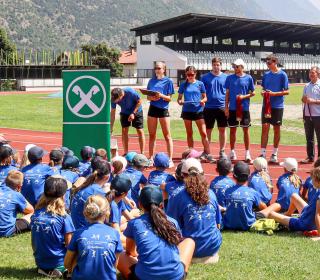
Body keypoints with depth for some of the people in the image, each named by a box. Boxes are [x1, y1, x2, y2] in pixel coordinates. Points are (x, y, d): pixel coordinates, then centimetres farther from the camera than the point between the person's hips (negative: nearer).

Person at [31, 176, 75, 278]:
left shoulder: (35, 215, -3)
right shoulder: (64, 218, -16)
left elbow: (33, 242, 6)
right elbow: (69, 244, -10)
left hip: (40, 262, 5)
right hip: (59, 263, -5)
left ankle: (43, 269, 8)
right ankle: (60, 270, -1)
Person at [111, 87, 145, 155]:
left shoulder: (130, 92, -34)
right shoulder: (114, 99, -23)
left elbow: (140, 101, -19)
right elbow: (112, 113, -15)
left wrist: (133, 113, -24)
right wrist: (111, 128, -17)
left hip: (136, 111, -3)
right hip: (124, 113, 3)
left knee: (140, 131, -7)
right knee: (124, 131, -5)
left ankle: (142, 153, -2)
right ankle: (125, 153, 3)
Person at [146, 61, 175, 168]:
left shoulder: (168, 81, -1)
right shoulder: (151, 81, 11)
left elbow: (169, 98, -4)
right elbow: (148, 97, 12)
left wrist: (161, 96, -22)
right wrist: (152, 98, -10)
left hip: (163, 109, -4)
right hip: (152, 108, 4)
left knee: (167, 136, -3)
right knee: (152, 135, 8)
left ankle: (170, 159, -1)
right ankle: (151, 159, 15)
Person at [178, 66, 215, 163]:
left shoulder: (200, 84, 3)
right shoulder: (183, 85, 6)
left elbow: (205, 97, 7)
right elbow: (179, 98, 10)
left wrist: (203, 101, -15)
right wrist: (180, 101, -12)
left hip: (198, 111, -1)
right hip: (187, 111, 2)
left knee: (203, 133, -7)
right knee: (189, 134, 9)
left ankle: (207, 154, -5)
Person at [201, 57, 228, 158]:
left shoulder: (225, 77, 5)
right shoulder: (205, 77, 4)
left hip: (221, 107, 0)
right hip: (209, 107, 0)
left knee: (222, 130, 4)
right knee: (208, 130, 6)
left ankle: (222, 151, 13)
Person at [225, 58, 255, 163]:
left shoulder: (248, 78, 1)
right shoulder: (230, 78, 5)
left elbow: (252, 93, 5)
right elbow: (227, 93, 8)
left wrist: (244, 96, -13)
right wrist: (226, 107, 3)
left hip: (244, 108, -1)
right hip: (232, 108, 1)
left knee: (245, 130, 1)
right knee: (232, 130, 7)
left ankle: (247, 153, 6)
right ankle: (232, 152, 16)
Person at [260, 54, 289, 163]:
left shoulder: (282, 75, -6)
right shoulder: (266, 75, 8)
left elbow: (286, 91, -7)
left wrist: (273, 93, -18)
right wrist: (263, 92, -5)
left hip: (277, 106, -3)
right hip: (266, 105, 3)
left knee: (276, 129, 5)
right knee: (265, 127, -2)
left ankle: (274, 154, 15)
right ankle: (263, 153, -1)